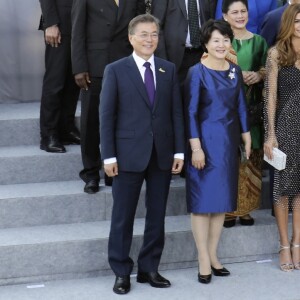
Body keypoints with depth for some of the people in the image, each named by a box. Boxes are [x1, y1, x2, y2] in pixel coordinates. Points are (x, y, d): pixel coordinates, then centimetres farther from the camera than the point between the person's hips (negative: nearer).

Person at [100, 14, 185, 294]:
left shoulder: (169, 69, 8)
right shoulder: (116, 70, -2)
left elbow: (177, 112, 7)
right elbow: (106, 115, -4)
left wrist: (179, 150, 1)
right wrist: (109, 156, -9)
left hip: (162, 154, 3)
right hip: (129, 154, -3)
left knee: (157, 216, 9)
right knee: (122, 217, 3)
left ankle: (149, 269, 20)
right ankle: (121, 272, 14)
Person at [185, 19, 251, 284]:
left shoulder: (235, 71, 6)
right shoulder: (197, 72, -9)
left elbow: (241, 107, 11)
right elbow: (190, 112, -11)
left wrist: (247, 139, 8)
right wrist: (196, 147, -16)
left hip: (229, 141, 6)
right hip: (206, 140, -5)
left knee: (222, 198, 9)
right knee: (202, 199, -1)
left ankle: (213, 255, 19)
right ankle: (204, 261, 4)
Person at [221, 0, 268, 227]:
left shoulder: (259, 42, 11)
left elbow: (267, 71, 11)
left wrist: (258, 75, -10)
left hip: (251, 108, 3)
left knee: (250, 157, 2)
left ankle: (245, 208, 11)